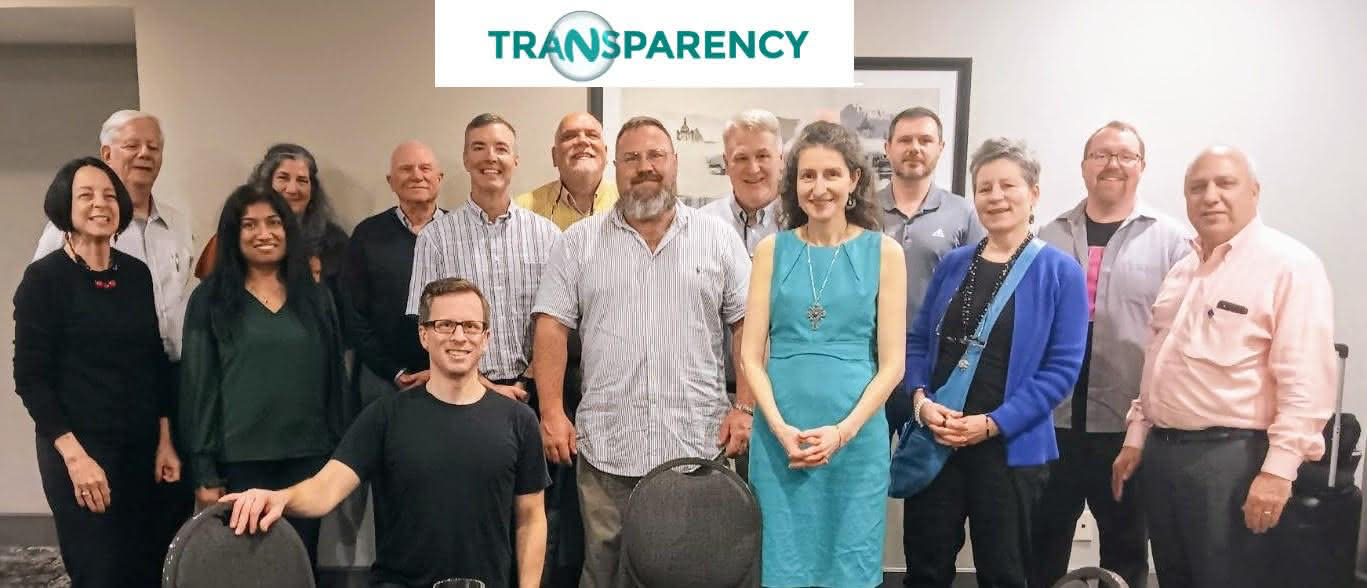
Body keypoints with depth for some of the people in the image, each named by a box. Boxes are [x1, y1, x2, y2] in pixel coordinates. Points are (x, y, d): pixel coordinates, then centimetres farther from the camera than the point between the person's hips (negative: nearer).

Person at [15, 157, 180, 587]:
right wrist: (74, 454, -15)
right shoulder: (44, 277, -7)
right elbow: (31, 377, -9)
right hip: (79, 448, -5)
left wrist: (165, 441, 7)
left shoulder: (137, 273, 6)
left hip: (142, 447, 5)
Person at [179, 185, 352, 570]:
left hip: (309, 457, 2)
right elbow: (199, 386, -2)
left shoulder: (316, 298, 8)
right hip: (240, 460, -2)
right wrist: (204, 472, -6)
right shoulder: (211, 299, 1)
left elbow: (335, 378, 9)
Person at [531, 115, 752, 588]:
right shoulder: (578, 243, 6)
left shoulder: (718, 238, 6)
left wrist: (745, 408, -3)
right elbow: (552, 327, 2)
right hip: (605, 446, 0)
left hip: (697, 443, 0)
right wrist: (552, 413, -6)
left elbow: (748, 326, 4)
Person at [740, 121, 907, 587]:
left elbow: (892, 363, -2)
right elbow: (751, 354, 1)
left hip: (856, 435, -1)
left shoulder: (884, 252, 0)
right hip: (779, 436, 1)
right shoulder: (772, 250, 2)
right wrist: (781, 429, -11)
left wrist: (843, 431, -12)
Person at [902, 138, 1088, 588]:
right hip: (935, 441, 3)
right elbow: (918, 340, 9)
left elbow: (1062, 368, -9)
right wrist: (920, 398, -10)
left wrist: (993, 423, -16)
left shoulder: (1060, 272, -4)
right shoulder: (953, 264, 8)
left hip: (1009, 448, -3)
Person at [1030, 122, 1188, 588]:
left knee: (1126, 543, 14)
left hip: (1130, 423, -2)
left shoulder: (1170, 239, 0)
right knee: (1044, 540, 13)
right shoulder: (1050, 238, 8)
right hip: (1052, 418, 2)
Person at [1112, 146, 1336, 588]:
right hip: (1161, 452, 7)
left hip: (1233, 458, -7)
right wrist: (1136, 438, 16)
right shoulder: (1182, 270, 15)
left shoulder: (1289, 264, -9)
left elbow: (1305, 379, -17)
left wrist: (1278, 468, -21)